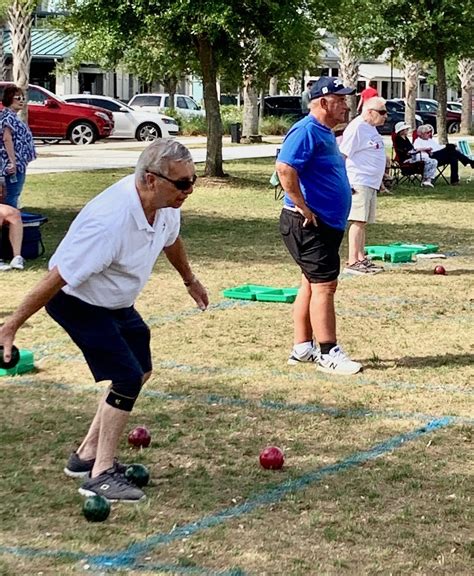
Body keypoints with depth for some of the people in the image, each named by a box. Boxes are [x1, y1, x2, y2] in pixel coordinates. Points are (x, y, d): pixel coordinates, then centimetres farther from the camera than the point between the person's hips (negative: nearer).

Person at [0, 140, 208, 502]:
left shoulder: (165, 205, -13)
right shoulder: (110, 221, -38)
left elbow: (171, 241, 13)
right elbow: (58, 277, -34)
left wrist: (190, 280, 29)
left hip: (117, 301, 9)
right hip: (78, 302, -9)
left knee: (141, 372, 16)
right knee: (128, 379, -15)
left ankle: (88, 455, 27)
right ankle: (101, 476, -5)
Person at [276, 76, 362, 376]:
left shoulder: (326, 132, 15)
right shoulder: (307, 131, -17)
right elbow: (285, 169, -28)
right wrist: (303, 208, -24)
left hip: (327, 223, 11)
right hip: (308, 224, -11)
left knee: (313, 284, 14)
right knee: (324, 285, -9)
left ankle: (302, 348, 22)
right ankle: (329, 354, -5)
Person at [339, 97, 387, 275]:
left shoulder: (371, 127, 17)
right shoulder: (357, 127, -14)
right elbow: (342, 155, -18)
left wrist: (378, 180, 25)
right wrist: (347, 183, -21)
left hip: (371, 183, 10)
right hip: (359, 183, -10)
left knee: (363, 222, 13)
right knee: (358, 221, -12)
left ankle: (361, 259, 20)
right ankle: (352, 262, -12)